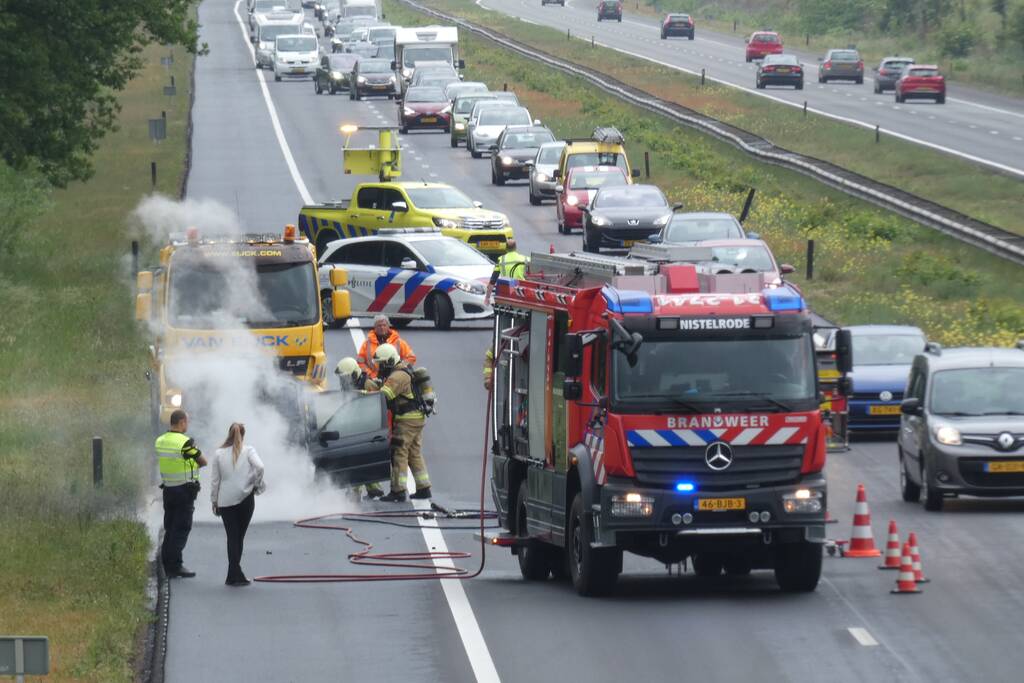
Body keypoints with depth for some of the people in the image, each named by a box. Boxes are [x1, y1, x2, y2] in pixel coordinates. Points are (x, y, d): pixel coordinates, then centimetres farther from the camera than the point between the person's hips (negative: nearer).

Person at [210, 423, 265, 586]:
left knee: (232, 537, 2)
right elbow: (259, 467, -18)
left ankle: (235, 575, -9)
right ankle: (234, 575, 11)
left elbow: (215, 480, 5)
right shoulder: (248, 451, -1)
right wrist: (257, 485, -2)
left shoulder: (219, 454, 4)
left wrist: (214, 501, 14)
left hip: (225, 501, 1)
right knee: (239, 536, 9)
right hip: (245, 499, -1)